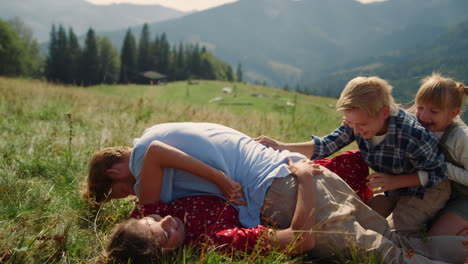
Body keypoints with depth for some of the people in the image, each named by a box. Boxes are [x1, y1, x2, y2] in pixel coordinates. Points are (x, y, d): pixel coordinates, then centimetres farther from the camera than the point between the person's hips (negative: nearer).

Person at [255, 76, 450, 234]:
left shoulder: (413, 135, -37)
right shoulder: (357, 122, -21)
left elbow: (438, 173, -22)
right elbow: (326, 146, -18)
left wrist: (394, 181, -32)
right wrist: (280, 147, -28)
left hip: (426, 190, -6)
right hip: (392, 187, 6)